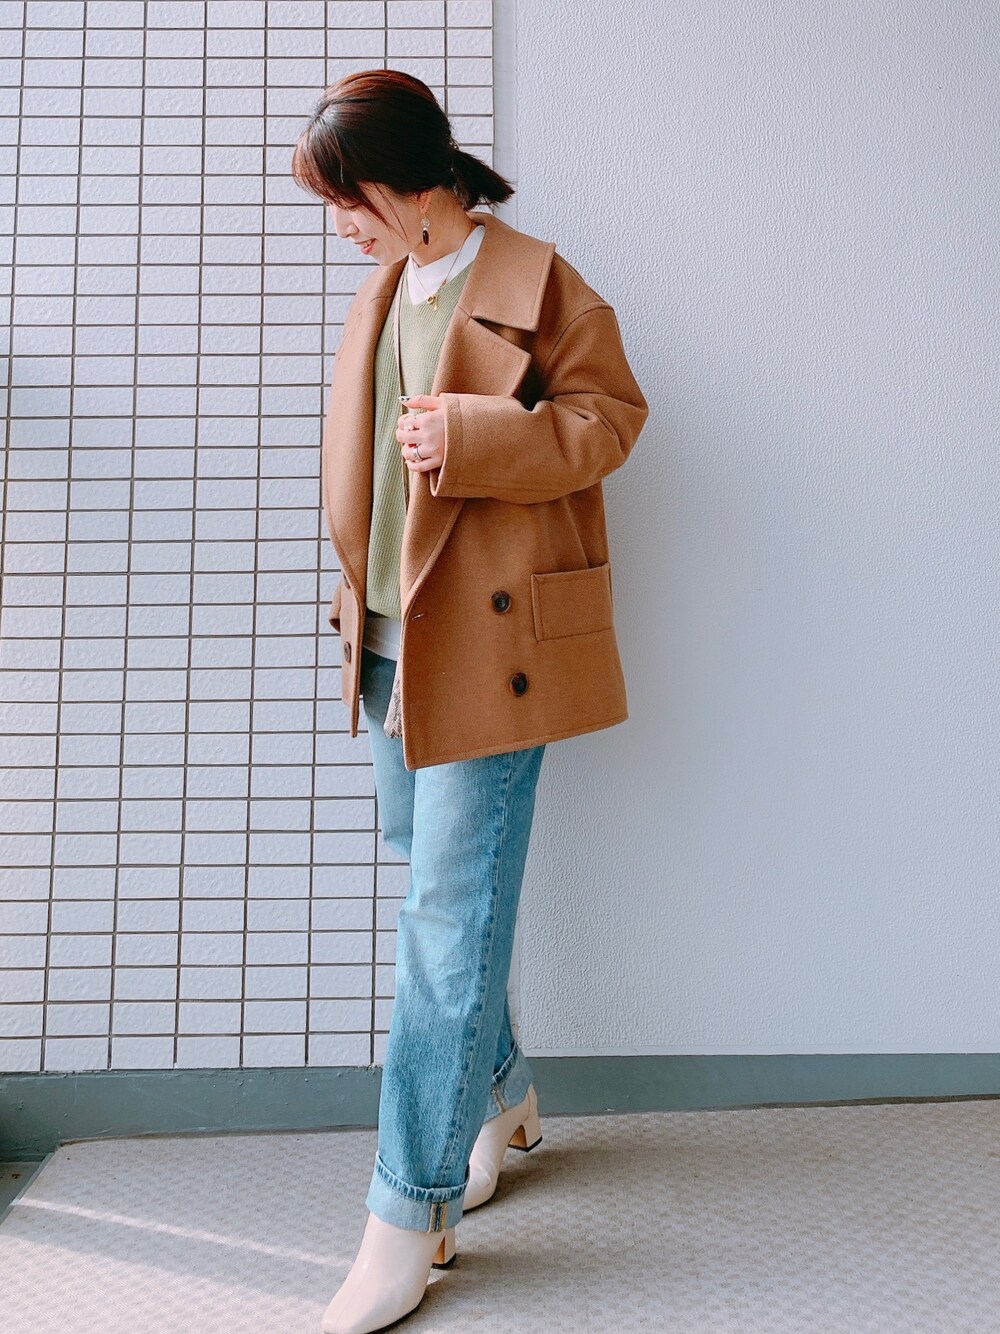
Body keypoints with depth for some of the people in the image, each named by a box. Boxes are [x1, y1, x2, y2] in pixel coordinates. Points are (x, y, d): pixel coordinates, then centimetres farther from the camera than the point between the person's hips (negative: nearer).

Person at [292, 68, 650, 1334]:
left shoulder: (537, 284, -5)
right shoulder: (381, 292, 17)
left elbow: (610, 414, -5)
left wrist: (478, 438, -20)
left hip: (490, 639, -8)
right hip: (393, 635, 8)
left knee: (451, 911, -6)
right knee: (431, 884, 15)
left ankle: (412, 1214, 6)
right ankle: (501, 1095, 37)